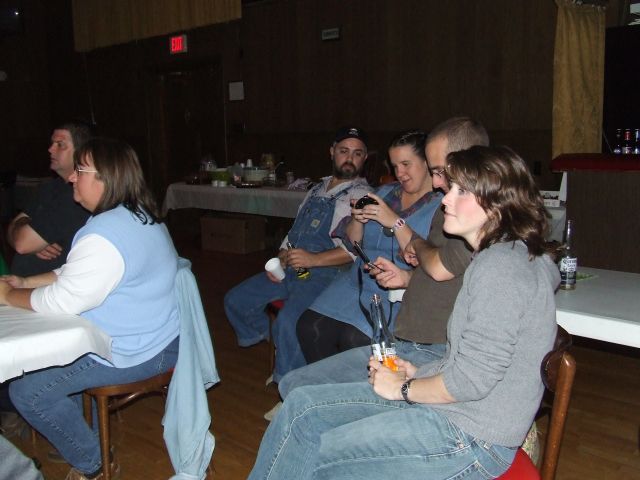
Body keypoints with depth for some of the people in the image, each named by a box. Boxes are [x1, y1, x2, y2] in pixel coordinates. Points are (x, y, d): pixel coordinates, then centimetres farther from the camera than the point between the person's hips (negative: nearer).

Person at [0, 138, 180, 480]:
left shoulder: (104, 235, -26)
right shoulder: (137, 215, 7)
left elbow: (62, 301, -23)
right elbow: (76, 273, 16)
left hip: (135, 353, -11)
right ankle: (76, 438, 34)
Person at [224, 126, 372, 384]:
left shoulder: (362, 195, -5)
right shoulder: (318, 188, 20)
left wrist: (313, 259, -25)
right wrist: (279, 259, 6)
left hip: (323, 274, -8)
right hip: (288, 269, 8)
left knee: (287, 321, -31)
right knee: (235, 300, 4)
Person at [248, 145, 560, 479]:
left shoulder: (502, 265, -21)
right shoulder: (496, 257, 11)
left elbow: (472, 380, -24)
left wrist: (404, 388, -9)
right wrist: (418, 373, 7)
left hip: (470, 439, -10)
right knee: (301, 405, 6)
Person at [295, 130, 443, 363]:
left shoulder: (442, 206, -4)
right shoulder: (385, 192, 18)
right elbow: (352, 242, 21)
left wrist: (396, 222, -20)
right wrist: (358, 219, 0)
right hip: (357, 281, 6)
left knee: (355, 338, -27)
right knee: (310, 326, -14)